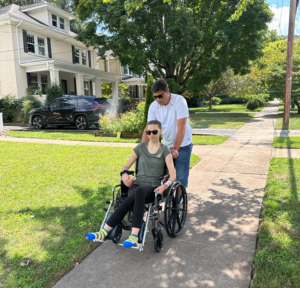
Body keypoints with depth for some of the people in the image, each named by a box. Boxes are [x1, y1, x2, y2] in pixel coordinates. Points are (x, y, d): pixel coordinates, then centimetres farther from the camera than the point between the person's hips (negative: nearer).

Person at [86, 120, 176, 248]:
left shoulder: (165, 150, 6)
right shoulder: (140, 147, 14)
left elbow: (173, 175, -2)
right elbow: (126, 166, 18)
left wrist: (165, 185, -23)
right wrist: (124, 173, -7)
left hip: (153, 188, -2)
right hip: (137, 185, 3)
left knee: (139, 191, -38)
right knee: (136, 197, -36)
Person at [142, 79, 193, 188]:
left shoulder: (180, 101, -20)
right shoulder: (153, 106, -7)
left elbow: (181, 128, -22)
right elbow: (148, 128, -9)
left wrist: (175, 149, -22)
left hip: (182, 145, -4)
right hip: (166, 145, 4)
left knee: (181, 178, -1)